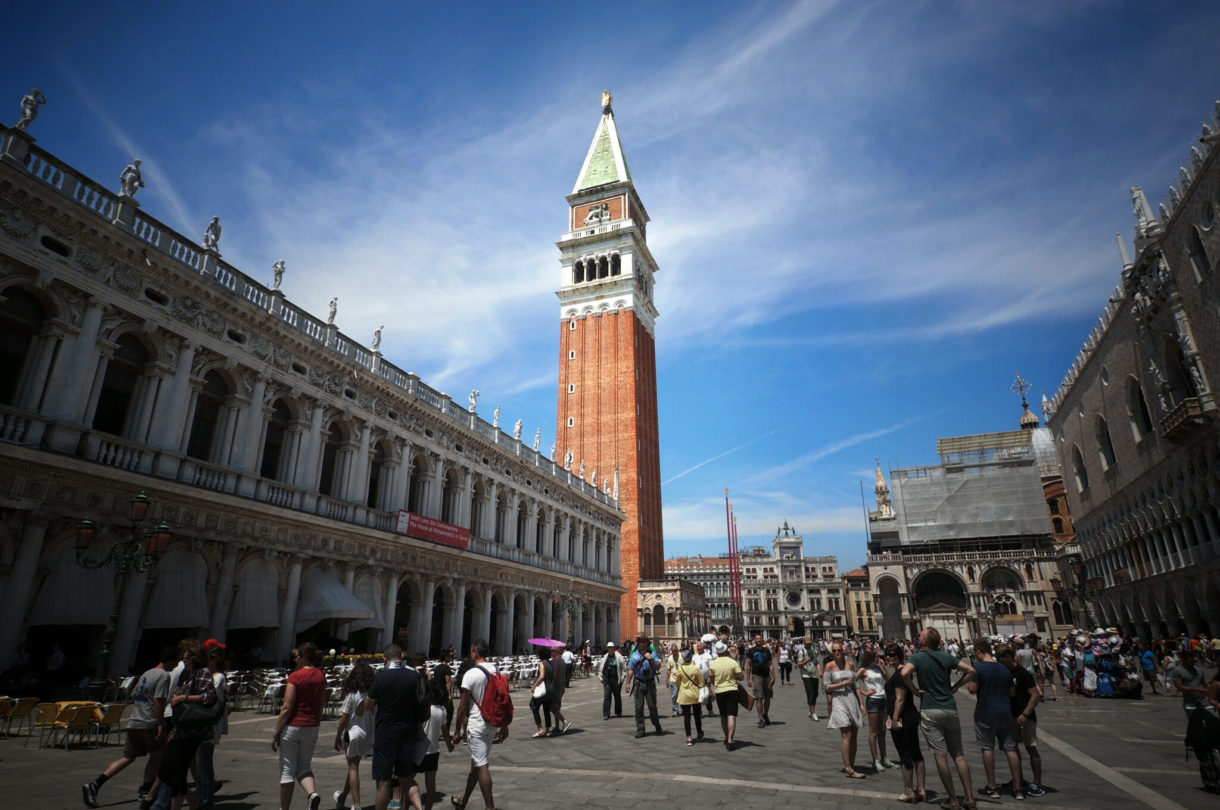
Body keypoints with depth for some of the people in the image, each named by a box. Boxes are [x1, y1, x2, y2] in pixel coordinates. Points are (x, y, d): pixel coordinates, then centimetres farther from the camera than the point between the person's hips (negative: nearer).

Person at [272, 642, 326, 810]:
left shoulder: (295, 676, -13)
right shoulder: (321, 676, 5)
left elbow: (287, 708, -15)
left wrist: (276, 734, -8)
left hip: (292, 727, -5)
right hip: (312, 727, 5)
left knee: (287, 771, 9)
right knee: (304, 767, 16)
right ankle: (313, 793, -9)